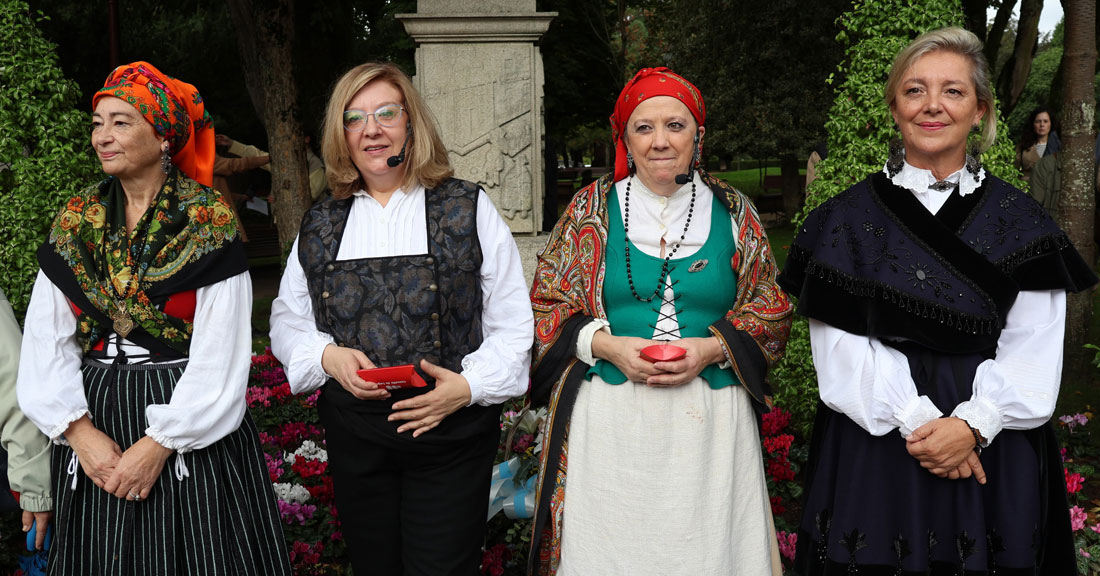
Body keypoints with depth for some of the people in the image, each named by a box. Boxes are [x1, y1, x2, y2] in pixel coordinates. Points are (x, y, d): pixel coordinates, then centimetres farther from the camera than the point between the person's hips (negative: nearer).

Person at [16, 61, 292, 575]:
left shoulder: (209, 221, -8)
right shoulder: (75, 222, 5)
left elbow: (219, 354, -12)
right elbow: (47, 342, 2)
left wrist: (161, 444, -16)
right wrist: (80, 430, -9)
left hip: (192, 432, -4)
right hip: (94, 430, 4)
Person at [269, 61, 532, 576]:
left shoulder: (467, 209, 2)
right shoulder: (320, 225, 12)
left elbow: (512, 323, 1)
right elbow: (286, 324, 16)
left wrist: (470, 386, -15)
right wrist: (327, 355, -5)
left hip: (450, 433, -3)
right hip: (353, 434, 3)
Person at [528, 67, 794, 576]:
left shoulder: (732, 212, 7)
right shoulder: (592, 208, 5)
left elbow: (770, 314, 8)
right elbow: (546, 305, 5)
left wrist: (709, 349, -10)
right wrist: (608, 345, -11)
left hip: (710, 420, 1)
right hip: (609, 419, 0)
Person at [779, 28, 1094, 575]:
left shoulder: (1017, 220, 3)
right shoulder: (848, 217, 1)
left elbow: (1032, 351, -3)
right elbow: (843, 345, -6)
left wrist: (972, 424, -17)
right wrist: (916, 420, -16)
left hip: (992, 450, 1)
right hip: (873, 448, 0)